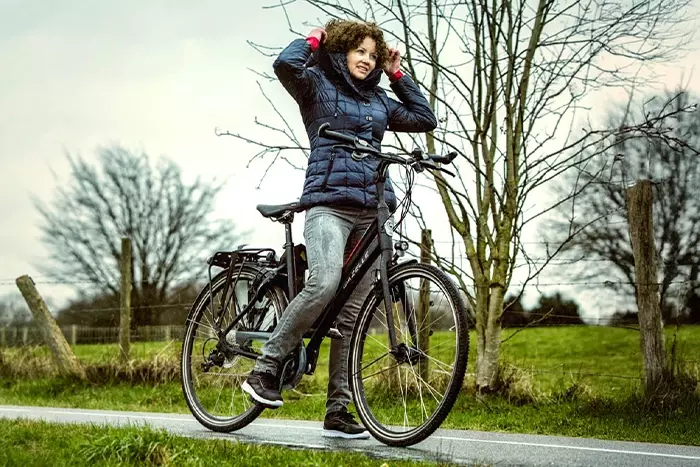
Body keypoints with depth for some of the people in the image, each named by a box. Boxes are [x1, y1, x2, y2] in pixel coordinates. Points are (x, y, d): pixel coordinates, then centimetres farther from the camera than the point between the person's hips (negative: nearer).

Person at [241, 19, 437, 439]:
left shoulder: (379, 101, 24)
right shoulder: (318, 86, 8)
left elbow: (425, 119, 26)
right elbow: (286, 64, -12)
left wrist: (399, 76, 24)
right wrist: (314, 40, 6)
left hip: (371, 211, 5)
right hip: (329, 203, -5)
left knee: (352, 314, 1)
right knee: (324, 283, -31)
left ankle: (338, 411, 4)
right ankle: (265, 369, -16)